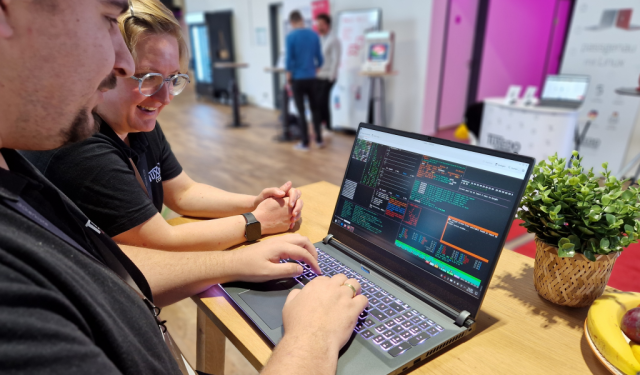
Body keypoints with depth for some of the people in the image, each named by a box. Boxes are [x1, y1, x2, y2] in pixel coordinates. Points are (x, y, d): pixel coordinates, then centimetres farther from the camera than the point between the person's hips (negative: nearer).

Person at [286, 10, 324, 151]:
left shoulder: (291, 36, -9)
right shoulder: (314, 35, 3)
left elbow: (289, 59, -10)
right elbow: (320, 58, 5)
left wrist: (288, 75, 3)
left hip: (298, 78, -4)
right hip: (311, 78, 4)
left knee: (301, 111, 2)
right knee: (314, 109, 13)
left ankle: (305, 143, 5)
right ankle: (319, 140, 16)